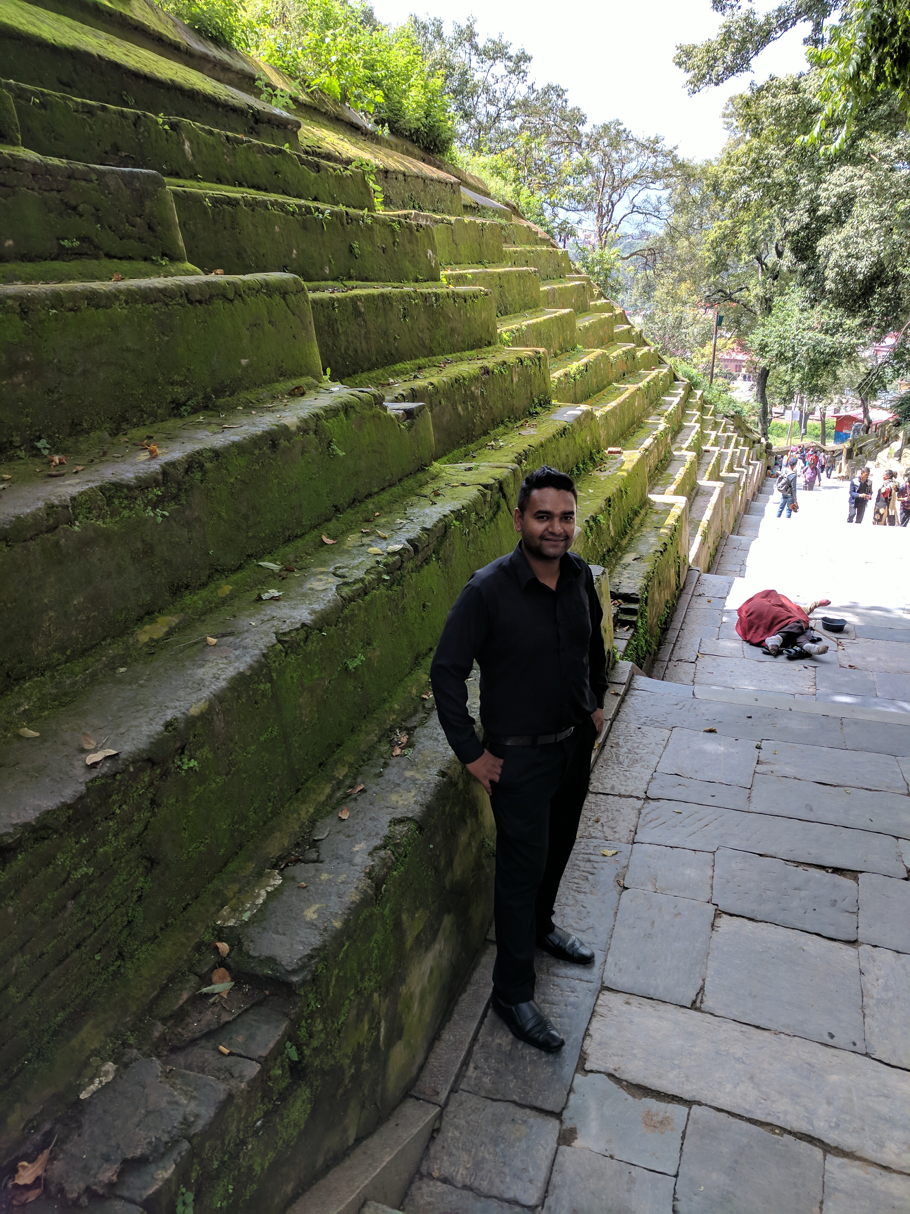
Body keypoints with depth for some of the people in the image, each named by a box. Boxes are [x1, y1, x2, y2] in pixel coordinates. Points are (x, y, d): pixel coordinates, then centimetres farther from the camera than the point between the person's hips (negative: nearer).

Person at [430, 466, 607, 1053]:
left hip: (576, 742, 6)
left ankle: (541, 925, 52)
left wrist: (597, 702, 15)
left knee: (558, 848, 24)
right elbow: (447, 671, -19)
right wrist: (472, 753, -16)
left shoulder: (580, 575, -5)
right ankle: (513, 993, 25)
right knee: (522, 868, 5)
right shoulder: (488, 590, -24)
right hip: (520, 756, -6)